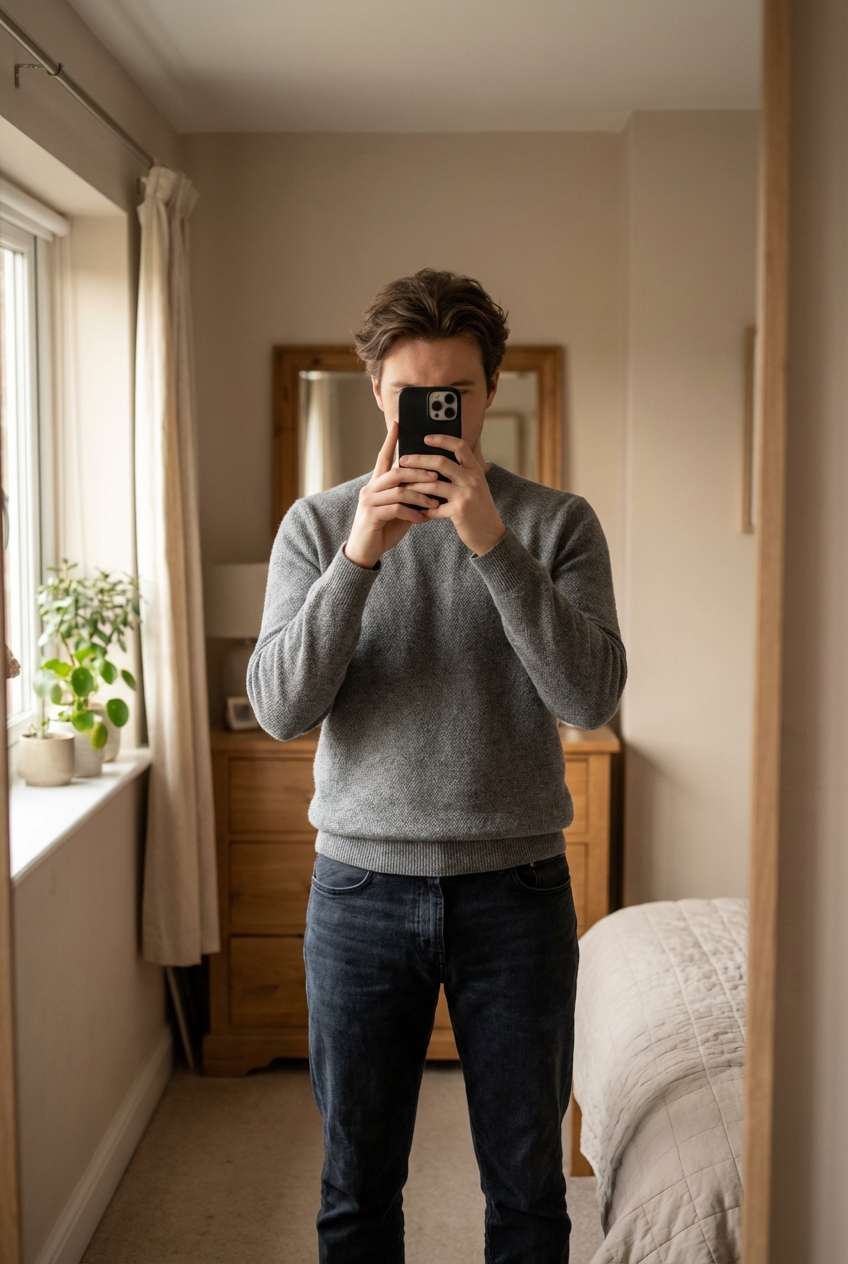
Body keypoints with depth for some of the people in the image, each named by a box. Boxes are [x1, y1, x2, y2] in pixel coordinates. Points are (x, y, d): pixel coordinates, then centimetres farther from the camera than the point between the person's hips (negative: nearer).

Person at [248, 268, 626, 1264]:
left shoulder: (558, 523, -1)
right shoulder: (319, 524, 1)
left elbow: (591, 696, -14)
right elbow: (278, 709, -9)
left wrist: (492, 541, -23)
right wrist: (358, 556, -21)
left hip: (516, 886, 0)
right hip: (361, 884, 1)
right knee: (358, 1183, 15)